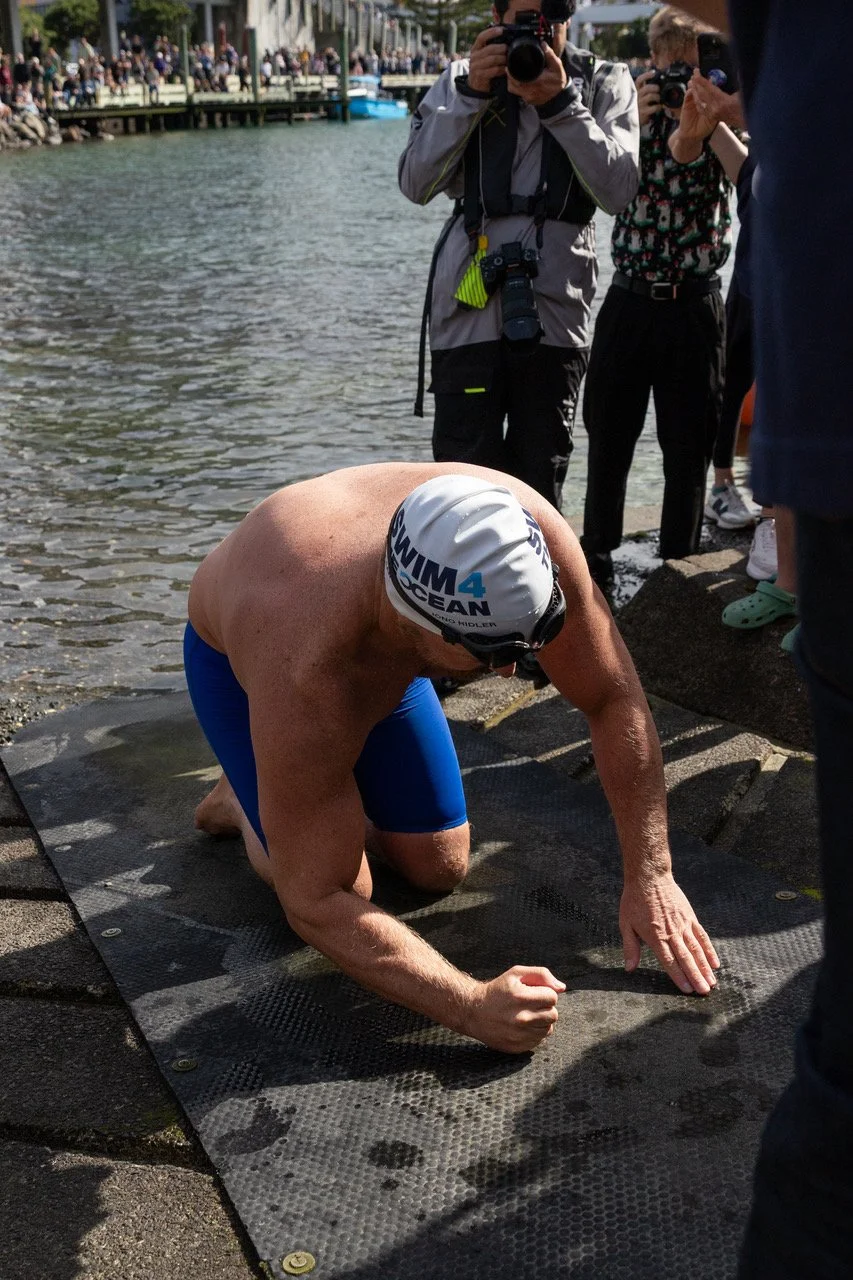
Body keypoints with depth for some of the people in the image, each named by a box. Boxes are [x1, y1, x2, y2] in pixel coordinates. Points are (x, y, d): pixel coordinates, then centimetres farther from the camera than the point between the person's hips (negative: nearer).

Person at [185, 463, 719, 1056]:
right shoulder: (304, 676, -48)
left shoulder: (530, 534, -39)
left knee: (441, 868, 2)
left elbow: (617, 700, -25)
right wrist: (473, 1006, -45)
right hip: (241, 660, -4)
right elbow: (314, 904, -39)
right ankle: (242, 798, 19)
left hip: (378, 648, 4)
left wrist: (651, 875, -27)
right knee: (344, 888, -9)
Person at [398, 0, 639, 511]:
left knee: (541, 487, 9)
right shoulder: (462, 78, 10)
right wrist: (472, 95, -9)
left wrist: (560, 104, -12)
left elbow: (619, 190, -5)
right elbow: (417, 184, -1)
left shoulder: (606, 83, 10)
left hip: (556, 311, 1)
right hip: (469, 306, -1)